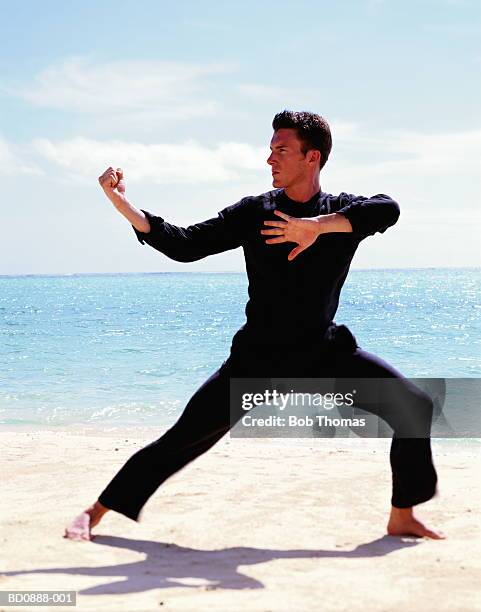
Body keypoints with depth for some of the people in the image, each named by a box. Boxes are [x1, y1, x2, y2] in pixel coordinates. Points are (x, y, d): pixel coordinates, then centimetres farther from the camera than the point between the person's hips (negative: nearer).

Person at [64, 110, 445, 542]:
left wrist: (318, 225, -35)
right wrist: (121, 203, -14)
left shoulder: (343, 212, -2)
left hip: (324, 354, 1)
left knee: (414, 406, -11)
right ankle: (95, 513, 4)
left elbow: (388, 209, -25)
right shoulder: (254, 212, -1)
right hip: (256, 358, -1)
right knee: (184, 437, -8)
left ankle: (402, 517, 5)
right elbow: (185, 245, -5)